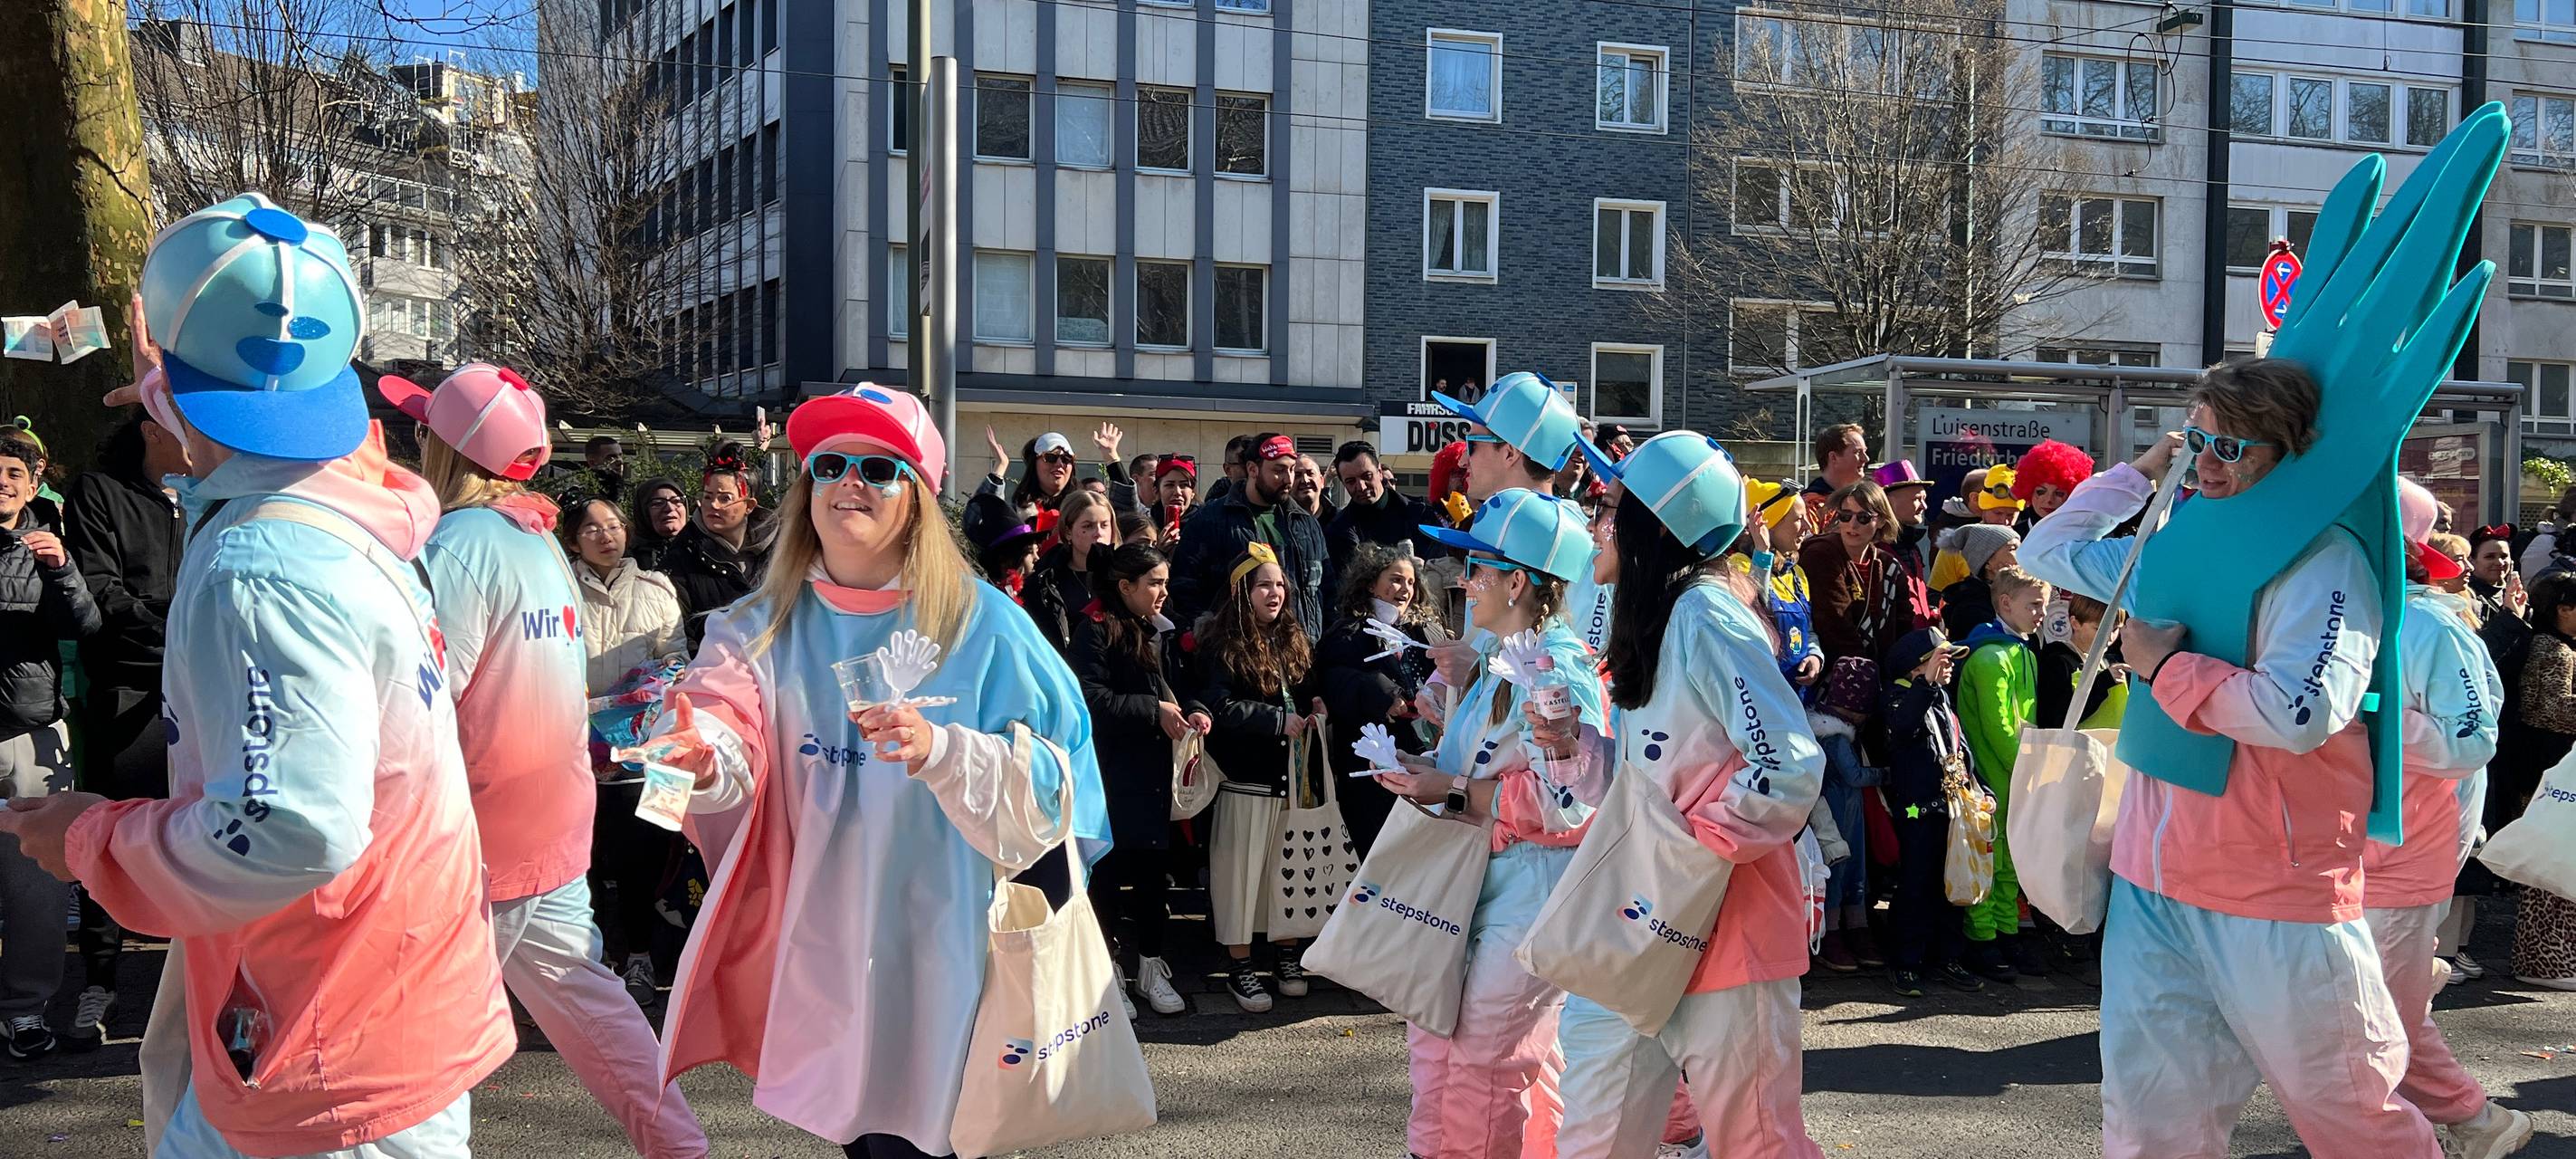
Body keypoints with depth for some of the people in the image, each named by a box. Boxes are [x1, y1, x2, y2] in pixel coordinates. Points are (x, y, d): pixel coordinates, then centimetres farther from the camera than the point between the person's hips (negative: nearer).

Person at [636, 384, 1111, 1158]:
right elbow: (725, 712, -17)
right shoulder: (768, 624, 3)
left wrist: (942, 752, -31)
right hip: (815, 940, 4)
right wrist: (704, 758, -40)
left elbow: (1044, 778, -13)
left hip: (933, 942, -4)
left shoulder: (981, 625, -8)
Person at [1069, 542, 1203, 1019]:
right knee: (1109, 868, 1)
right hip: (1110, 770, -6)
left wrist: (1191, 711, -7)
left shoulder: (1163, 631, 10)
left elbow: (1177, 685, 15)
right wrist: (1153, 710, -17)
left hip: (1154, 767, 6)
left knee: (1155, 863, 10)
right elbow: (1092, 698, -19)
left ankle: (1151, 966, 22)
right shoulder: (1094, 631, -10)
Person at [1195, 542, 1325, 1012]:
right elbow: (1221, 708, -18)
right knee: (1243, 868, 1)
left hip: (1293, 772, 6)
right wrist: (1281, 721, -17)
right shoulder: (1222, 644, -8)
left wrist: (1314, 708, -2)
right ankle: (1240, 966, 10)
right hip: (1247, 777, -6)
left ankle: (1286, 954, 24)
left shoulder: (1294, 641, 12)